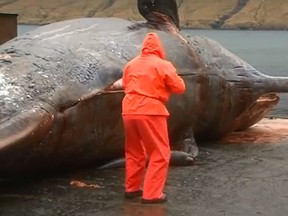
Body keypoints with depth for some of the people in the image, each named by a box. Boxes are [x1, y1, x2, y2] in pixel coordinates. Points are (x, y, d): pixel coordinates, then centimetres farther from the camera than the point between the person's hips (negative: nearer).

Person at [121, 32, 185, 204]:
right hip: (151, 112, -6)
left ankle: (132, 188, 27)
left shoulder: (131, 64, 11)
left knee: (134, 151, 21)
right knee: (160, 154, 4)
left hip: (129, 111, 6)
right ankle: (152, 194, -2)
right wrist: (173, 76, 17)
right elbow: (179, 88, 0)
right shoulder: (163, 65, -4)